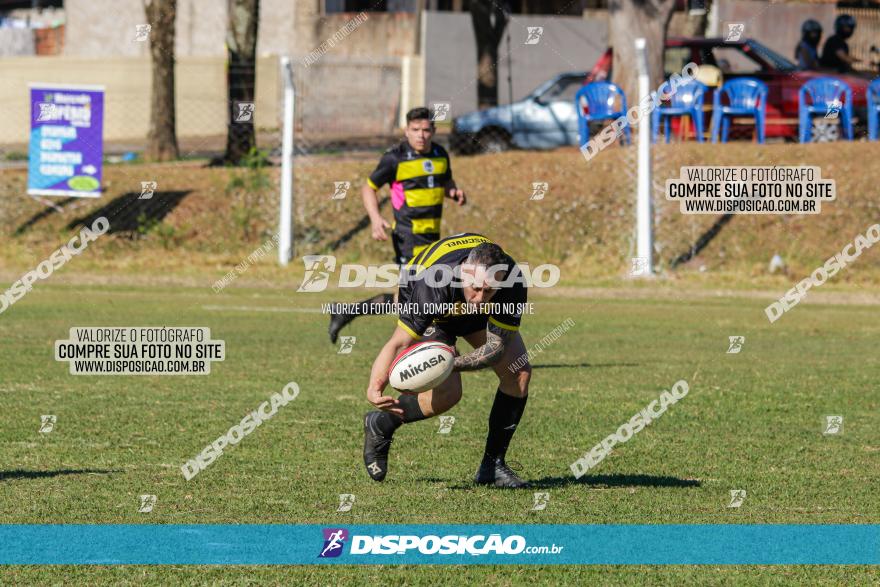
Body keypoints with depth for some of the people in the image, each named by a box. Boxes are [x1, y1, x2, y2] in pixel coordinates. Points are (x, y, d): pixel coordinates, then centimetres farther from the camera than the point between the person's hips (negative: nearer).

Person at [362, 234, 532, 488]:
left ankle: (493, 464, 4)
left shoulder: (512, 279, -36)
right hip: (433, 314, -4)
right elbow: (398, 343, -37)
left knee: (519, 371, -11)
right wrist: (375, 386, -54)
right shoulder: (433, 285, -44)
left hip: (478, 316, 4)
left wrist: (451, 363, -46)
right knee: (447, 391, -21)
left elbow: (496, 346, -29)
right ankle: (380, 426, 6)